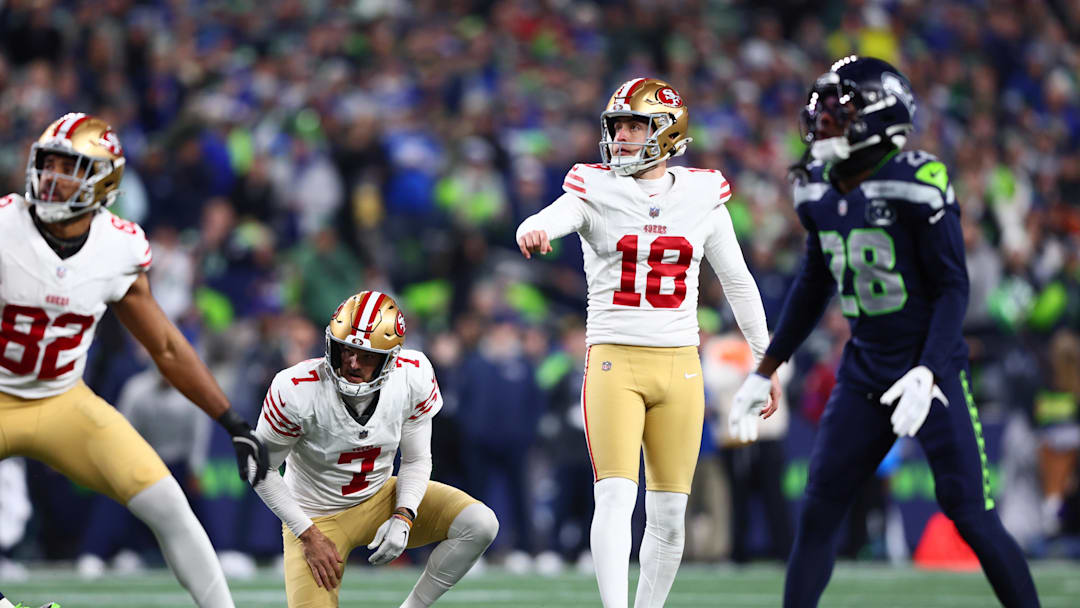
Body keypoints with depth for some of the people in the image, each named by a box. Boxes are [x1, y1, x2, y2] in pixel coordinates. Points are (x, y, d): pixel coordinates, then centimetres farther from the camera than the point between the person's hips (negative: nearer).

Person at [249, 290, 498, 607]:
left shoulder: (414, 377, -18)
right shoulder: (298, 391, -28)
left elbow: (416, 460, -3)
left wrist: (403, 518, -20)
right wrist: (308, 535, -16)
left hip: (380, 498, 4)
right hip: (315, 518, -3)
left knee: (480, 524, -16)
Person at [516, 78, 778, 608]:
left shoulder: (702, 197, 7)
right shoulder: (596, 192, 0)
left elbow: (738, 283, 16)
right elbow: (551, 219, -22)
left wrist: (766, 359, 18)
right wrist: (531, 231, -47)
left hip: (679, 366, 3)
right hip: (614, 363, -2)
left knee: (668, 513, 4)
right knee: (615, 497, -16)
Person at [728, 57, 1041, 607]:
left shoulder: (915, 186, -17)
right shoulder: (819, 191, 5)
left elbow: (953, 288, -15)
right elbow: (813, 286, 18)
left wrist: (926, 375, -26)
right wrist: (764, 373, 20)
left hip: (930, 370, -6)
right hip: (864, 372, 6)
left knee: (971, 516, -9)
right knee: (817, 516, 3)